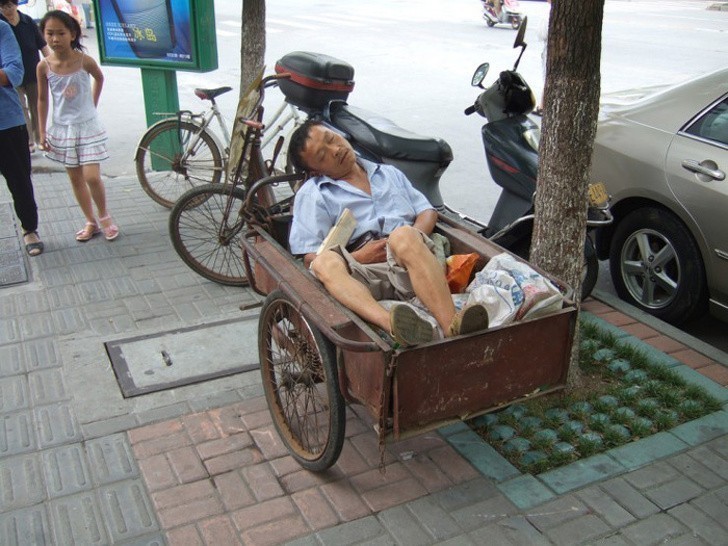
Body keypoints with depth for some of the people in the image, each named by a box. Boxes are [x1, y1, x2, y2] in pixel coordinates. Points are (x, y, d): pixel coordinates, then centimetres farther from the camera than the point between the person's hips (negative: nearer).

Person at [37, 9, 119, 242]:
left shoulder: (84, 61, -12)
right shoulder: (44, 66, -8)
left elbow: (99, 78, 10)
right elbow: (42, 99, 3)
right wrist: (42, 132, 4)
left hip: (87, 126, -2)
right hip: (62, 128, 3)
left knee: (92, 177, -10)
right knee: (75, 178, 9)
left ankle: (104, 216, 15)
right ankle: (91, 222, 24)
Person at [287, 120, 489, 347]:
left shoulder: (389, 173, 30)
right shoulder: (311, 194, 17)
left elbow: (428, 212, 25)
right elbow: (310, 258, 6)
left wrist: (411, 240, 2)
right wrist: (357, 257, -9)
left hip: (409, 269, 1)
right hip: (364, 273, -1)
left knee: (403, 235, -33)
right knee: (325, 263, -33)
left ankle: (452, 326, -51)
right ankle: (391, 324, -59)